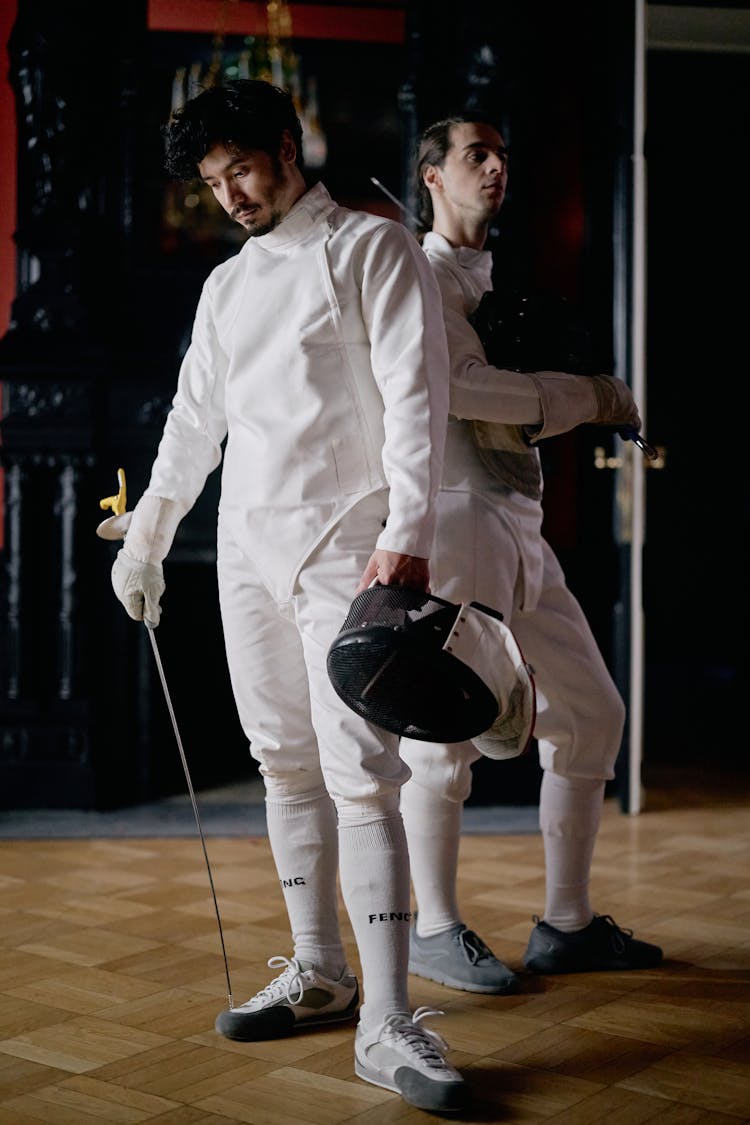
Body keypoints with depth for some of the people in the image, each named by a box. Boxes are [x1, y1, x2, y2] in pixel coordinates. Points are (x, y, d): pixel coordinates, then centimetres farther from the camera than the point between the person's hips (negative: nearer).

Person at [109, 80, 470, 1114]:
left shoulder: (372, 249, -1)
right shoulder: (228, 283, 18)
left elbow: (415, 394, -11)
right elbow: (194, 421, 25)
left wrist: (406, 533, -23)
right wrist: (145, 540, 25)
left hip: (343, 542, -6)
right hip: (247, 543, 7)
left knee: (360, 774, -13)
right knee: (286, 763, 9)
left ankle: (386, 1025, -12)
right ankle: (319, 975, 21)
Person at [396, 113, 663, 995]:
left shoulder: (494, 276, 24)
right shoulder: (422, 272, -3)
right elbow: (457, 386, -18)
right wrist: (593, 395, -10)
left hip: (518, 527, 9)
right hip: (452, 519, -9)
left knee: (591, 713, 9)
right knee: (444, 731, -3)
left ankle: (566, 924, 19)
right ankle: (435, 929, 13)